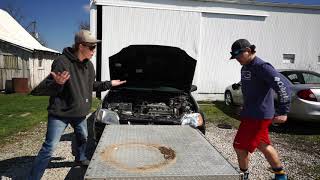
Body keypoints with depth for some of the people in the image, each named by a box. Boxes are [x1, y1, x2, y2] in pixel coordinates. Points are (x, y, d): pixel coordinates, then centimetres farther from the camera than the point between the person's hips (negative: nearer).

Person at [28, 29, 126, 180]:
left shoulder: (88, 65, 2)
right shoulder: (62, 62, -23)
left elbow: (91, 86, 17)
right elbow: (41, 89, -21)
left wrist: (109, 84, 14)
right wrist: (57, 83, -43)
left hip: (79, 112, 8)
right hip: (60, 112, -7)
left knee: (83, 138, 26)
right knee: (49, 147, -4)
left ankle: (80, 159, 53)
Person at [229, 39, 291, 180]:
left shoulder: (262, 67, -18)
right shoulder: (245, 67, 11)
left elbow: (284, 86, -24)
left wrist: (283, 112, -26)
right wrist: (245, 109, 24)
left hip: (258, 115, -9)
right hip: (251, 113, 9)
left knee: (240, 146, -1)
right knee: (263, 145, 20)